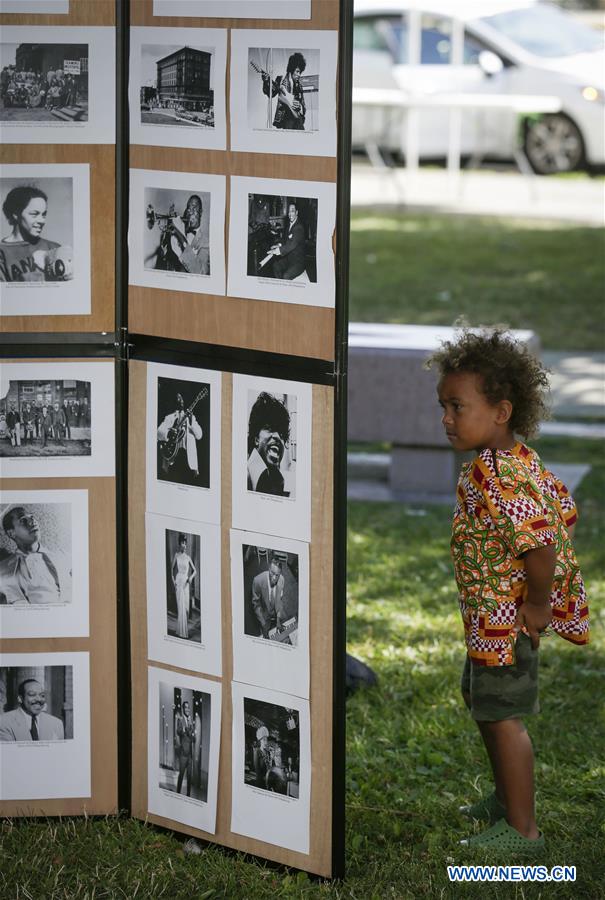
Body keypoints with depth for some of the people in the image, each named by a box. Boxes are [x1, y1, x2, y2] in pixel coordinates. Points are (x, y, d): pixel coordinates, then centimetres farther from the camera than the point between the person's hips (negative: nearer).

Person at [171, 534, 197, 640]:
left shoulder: (188, 557, 6)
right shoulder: (176, 555, 1)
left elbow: (194, 570, 11)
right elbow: (172, 569, 8)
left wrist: (191, 577, -8)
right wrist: (173, 581, -2)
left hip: (186, 583, 3)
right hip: (178, 582, -3)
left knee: (186, 606, 4)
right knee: (181, 606, -9)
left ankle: (185, 630, 15)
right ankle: (181, 631, -7)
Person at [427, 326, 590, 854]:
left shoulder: (493, 477, -27)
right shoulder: (523, 460, 5)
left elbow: (540, 543, -35)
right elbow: (565, 511, 15)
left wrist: (536, 603, -23)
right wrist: (546, 590, 15)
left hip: (504, 620, -11)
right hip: (489, 617, 11)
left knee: (502, 716, -1)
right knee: (480, 700, 24)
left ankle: (523, 829, 9)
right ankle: (507, 798, 39)